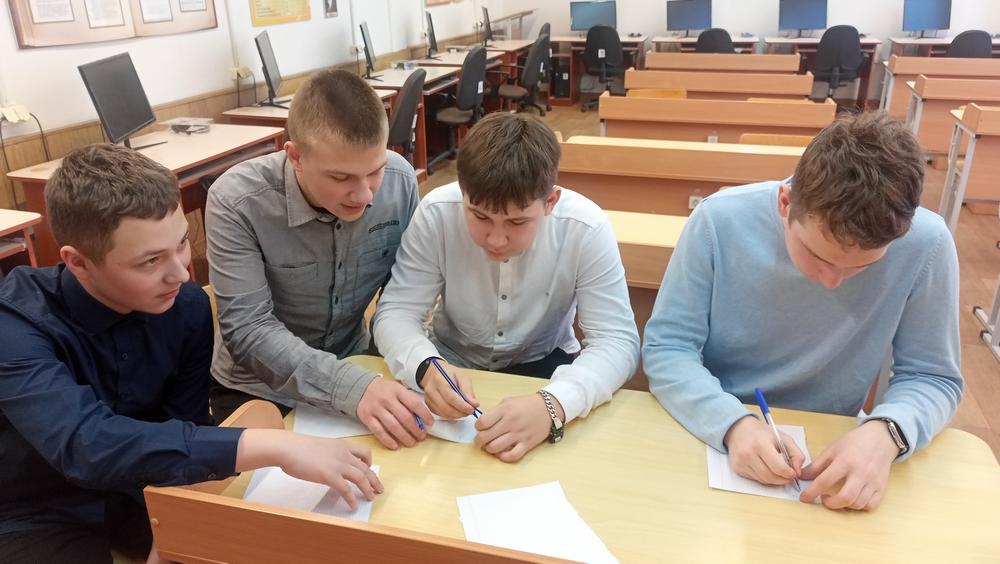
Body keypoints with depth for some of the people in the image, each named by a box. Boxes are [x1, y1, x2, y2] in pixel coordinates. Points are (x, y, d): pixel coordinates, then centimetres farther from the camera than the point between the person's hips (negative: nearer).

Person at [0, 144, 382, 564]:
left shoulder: (188, 306, -14)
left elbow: (184, 426, -8)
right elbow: (85, 445, -42)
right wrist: (267, 446, -50)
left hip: (139, 491, 4)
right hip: (36, 513, -4)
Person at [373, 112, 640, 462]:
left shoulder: (585, 228, -26)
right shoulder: (436, 213, -23)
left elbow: (618, 340, -27)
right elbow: (395, 312, -18)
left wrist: (553, 405, -47)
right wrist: (427, 367, -42)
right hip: (453, 364, 0)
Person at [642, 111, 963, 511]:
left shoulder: (925, 245, -17)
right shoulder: (720, 220, -18)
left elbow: (932, 377, -5)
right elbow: (666, 348, -12)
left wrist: (885, 432, -26)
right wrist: (732, 423, -29)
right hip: (708, 438, -1)